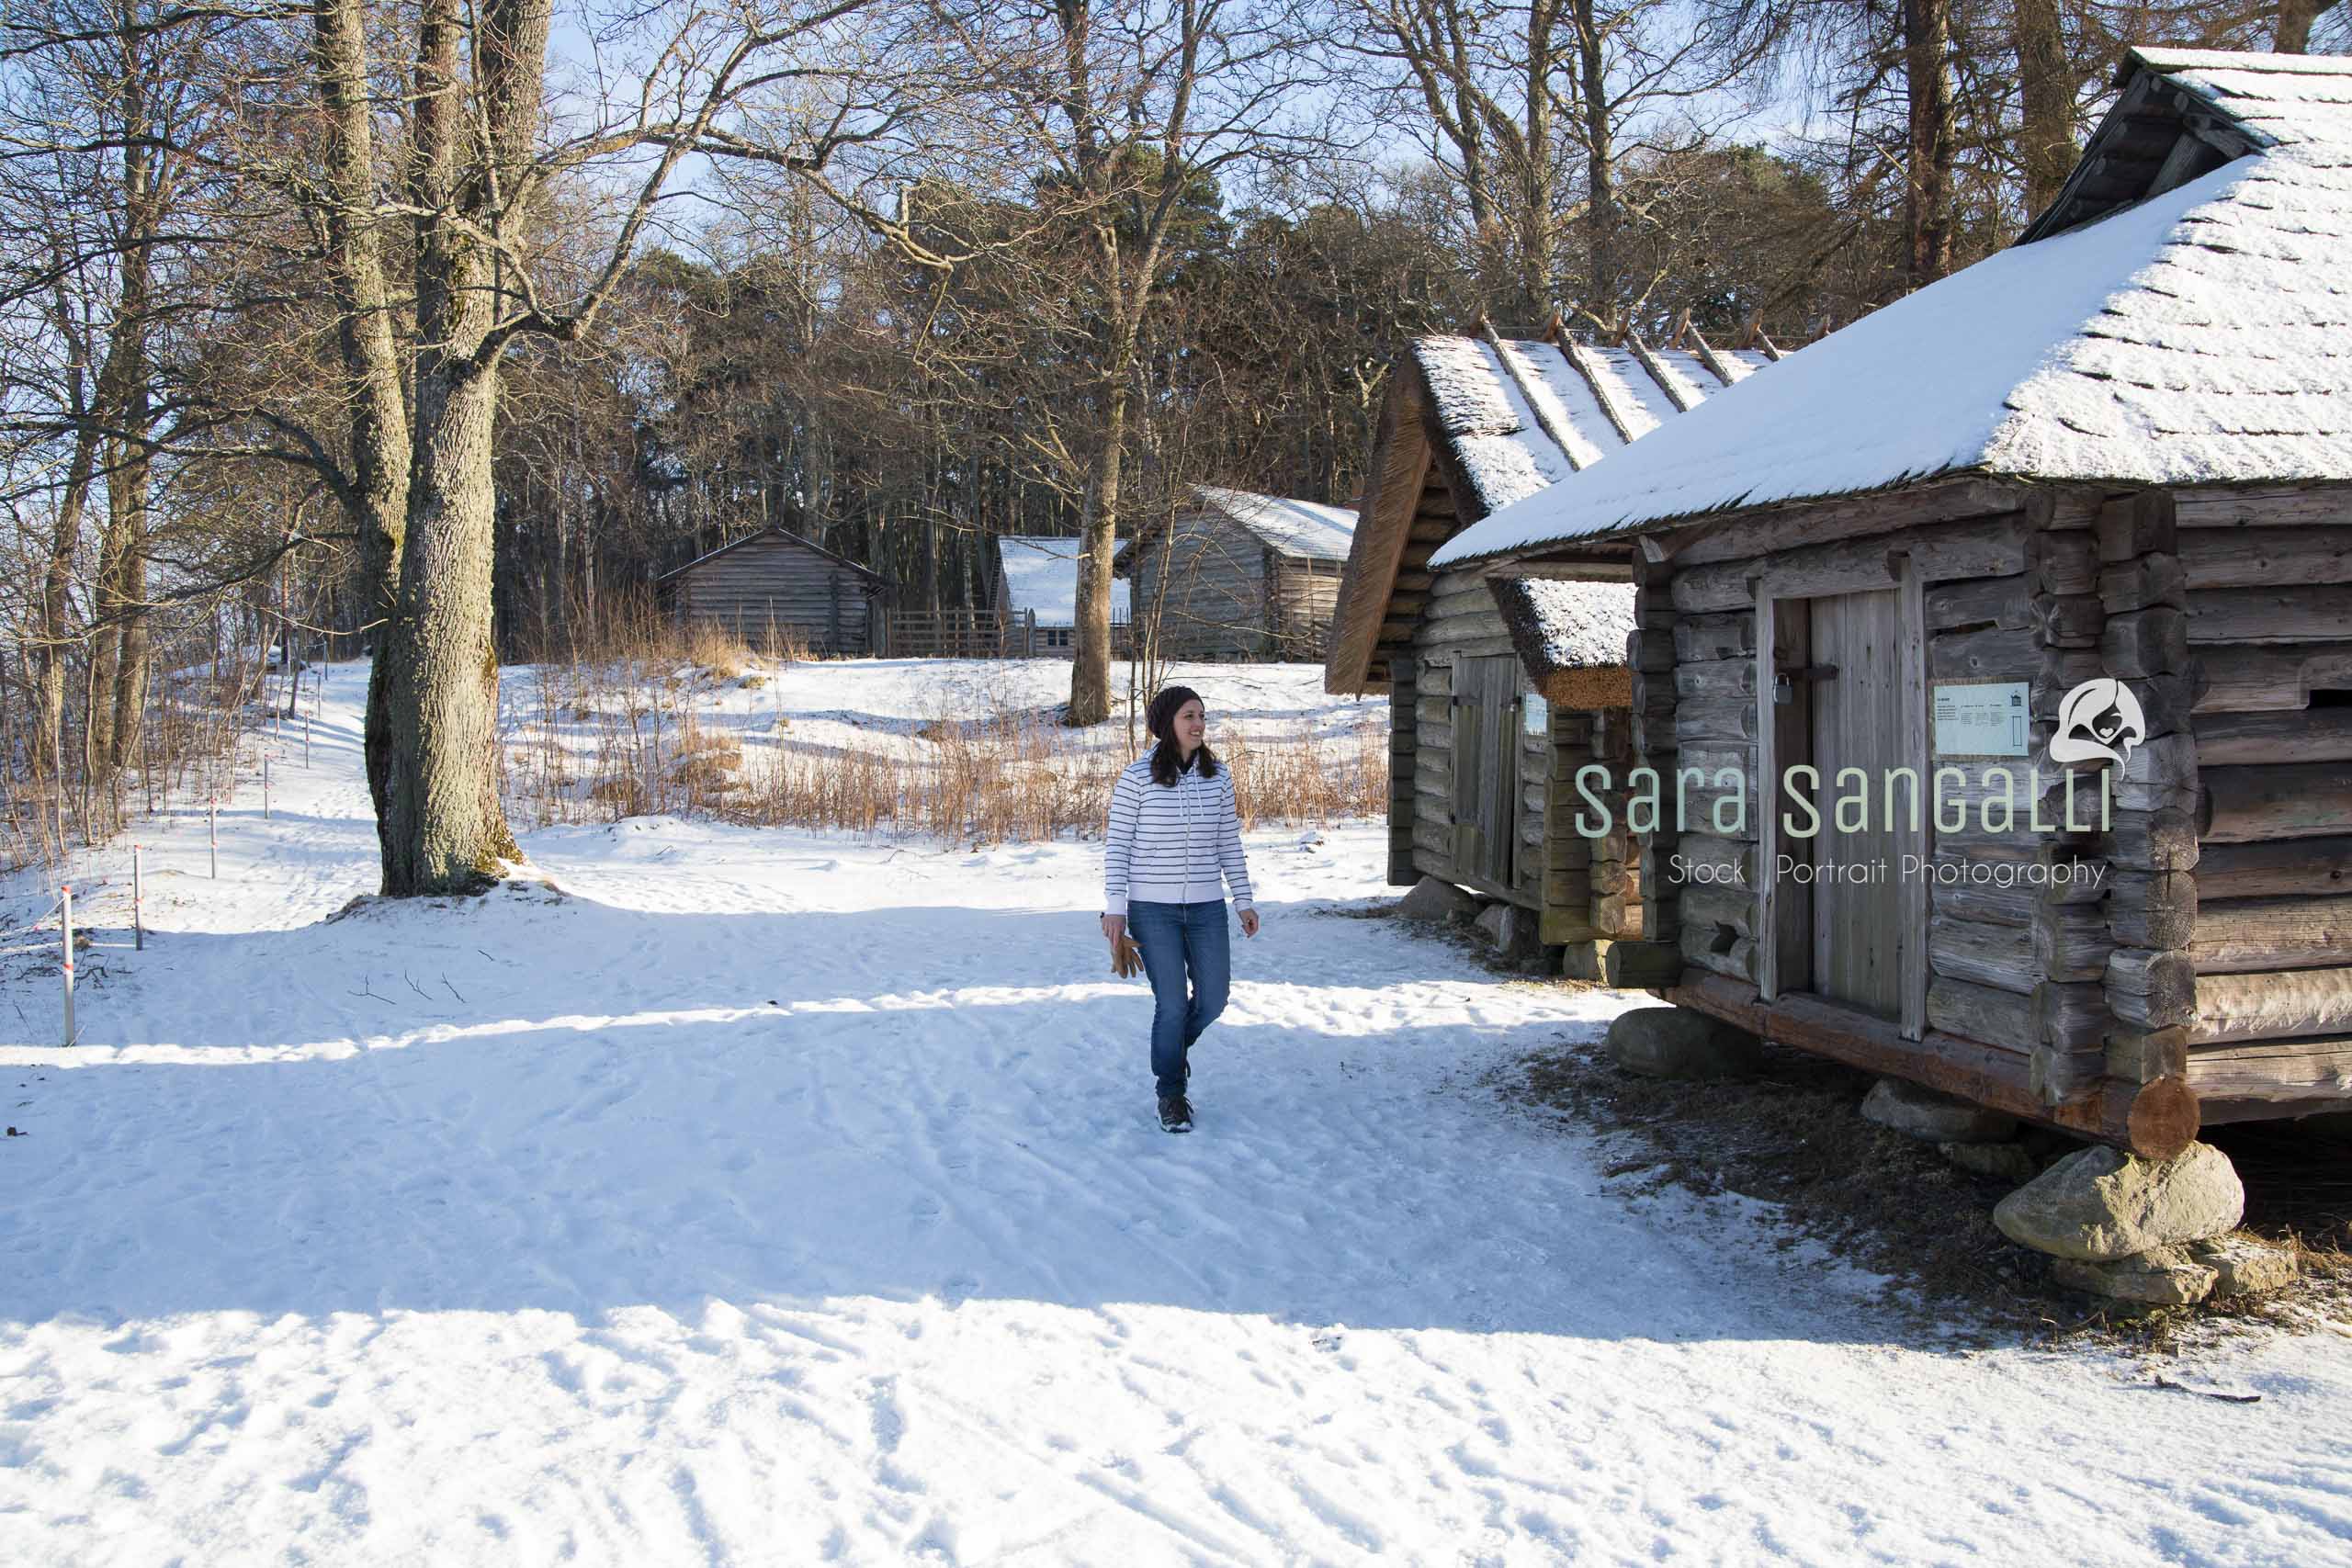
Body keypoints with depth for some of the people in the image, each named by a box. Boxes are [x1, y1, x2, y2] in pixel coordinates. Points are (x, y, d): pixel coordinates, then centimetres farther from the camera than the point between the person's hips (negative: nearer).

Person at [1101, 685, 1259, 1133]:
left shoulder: (1217, 776, 3)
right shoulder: (1137, 778, -9)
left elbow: (1229, 843, 10)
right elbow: (1117, 844, -5)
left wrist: (1244, 899, 9)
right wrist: (1115, 907, -9)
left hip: (1206, 907, 4)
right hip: (1152, 908, -4)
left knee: (1213, 999, 8)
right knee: (1171, 1004, -1)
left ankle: (1175, 1045, 42)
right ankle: (1171, 1094, 20)